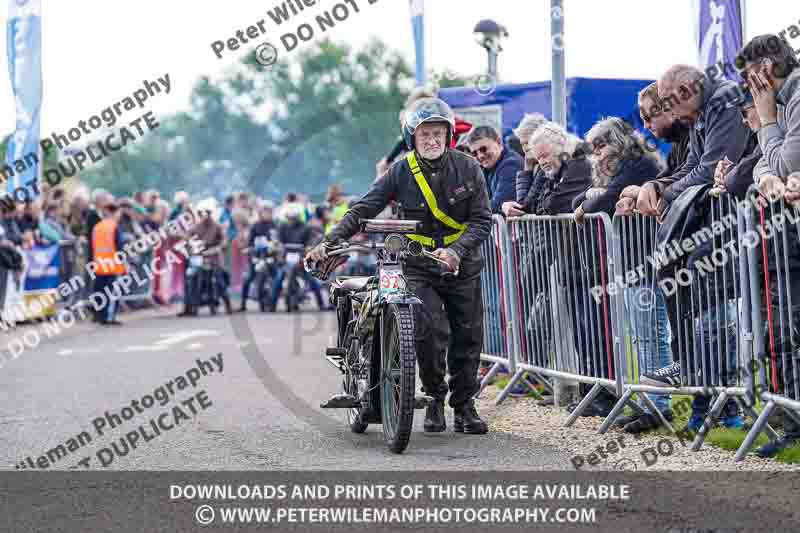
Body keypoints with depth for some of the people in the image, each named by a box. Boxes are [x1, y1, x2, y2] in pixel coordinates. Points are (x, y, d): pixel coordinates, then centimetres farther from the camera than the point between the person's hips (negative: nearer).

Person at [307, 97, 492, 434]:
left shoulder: (467, 168, -3)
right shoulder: (401, 172, -5)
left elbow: (481, 220, -6)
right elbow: (363, 210, -7)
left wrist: (456, 250, -24)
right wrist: (329, 243, -19)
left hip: (462, 266, 2)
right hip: (417, 267, -2)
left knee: (468, 338, 5)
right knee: (430, 330, -21)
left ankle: (464, 407, 21)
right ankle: (435, 398, 0)